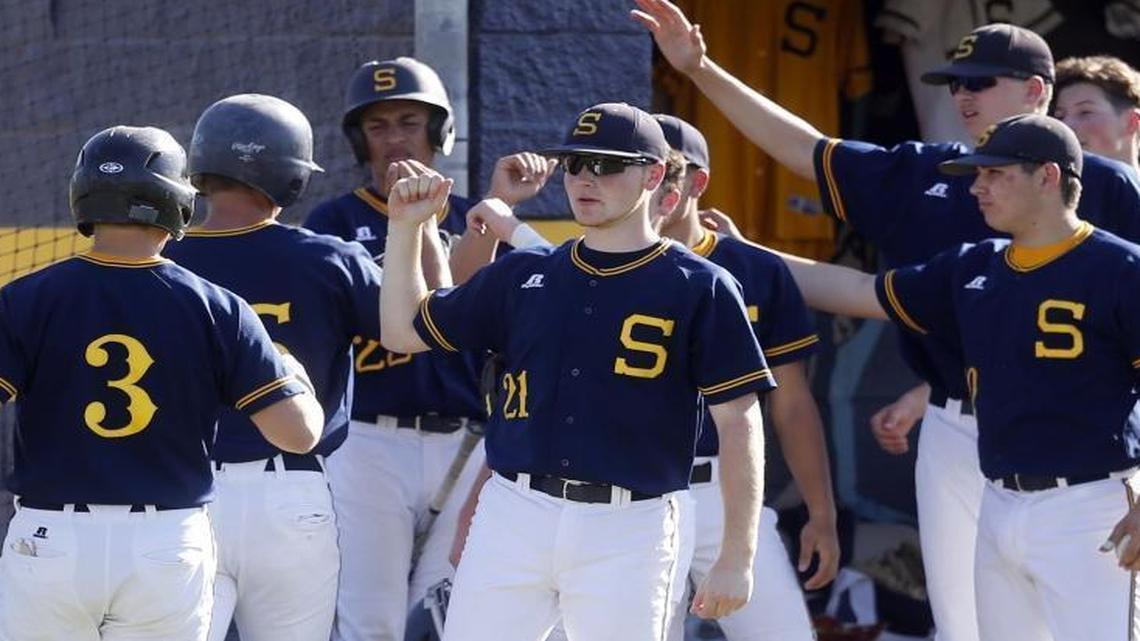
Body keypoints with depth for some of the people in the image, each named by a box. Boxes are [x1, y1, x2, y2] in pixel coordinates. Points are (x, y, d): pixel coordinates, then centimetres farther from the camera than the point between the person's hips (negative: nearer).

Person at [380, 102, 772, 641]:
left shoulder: (699, 289, 0)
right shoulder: (523, 275, 13)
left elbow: (739, 425, -3)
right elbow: (403, 332, 21)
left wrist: (736, 559, -9)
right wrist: (405, 228, 10)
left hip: (629, 533, -4)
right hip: (513, 517, 4)